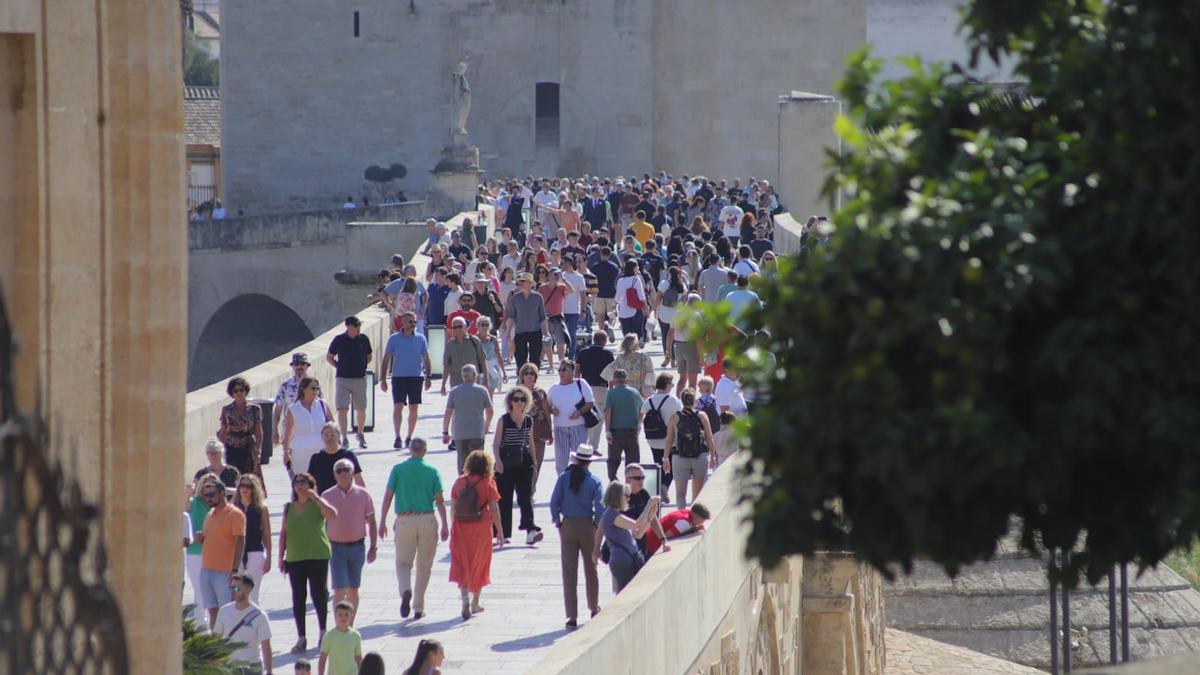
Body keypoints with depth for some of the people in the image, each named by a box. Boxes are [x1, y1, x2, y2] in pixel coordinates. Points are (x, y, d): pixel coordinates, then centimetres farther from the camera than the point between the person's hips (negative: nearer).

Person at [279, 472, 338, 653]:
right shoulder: (289, 508, 10)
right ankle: (301, 638, 9)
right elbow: (283, 533, 12)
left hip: (318, 557, -3)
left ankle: (323, 632, 18)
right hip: (294, 558, 3)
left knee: (319, 594, 1)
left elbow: (332, 514, -21)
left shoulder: (317, 504, -1)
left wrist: (315, 497, -20)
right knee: (298, 598, 4)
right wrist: (281, 557, 7)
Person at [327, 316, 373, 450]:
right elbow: (329, 357, 8)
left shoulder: (364, 339, 1)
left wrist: (362, 367, 4)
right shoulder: (339, 340, -4)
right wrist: (340, 367, 0)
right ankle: (344, 438, -10)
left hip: (360, 378, 2)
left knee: (361, 410, 10)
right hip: (343, 379, -2)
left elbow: (369, 357, 16)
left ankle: (360, 435, 32)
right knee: (342, 409, -11)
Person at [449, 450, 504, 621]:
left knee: (462, 564, 3)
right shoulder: (488, 484, -7)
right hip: (481, 529, -1)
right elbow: (494, 509, -8)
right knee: (479, 564, 12)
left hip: (461, 528, 1)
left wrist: (453, 527, 14)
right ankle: (475, 603, 20)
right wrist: (499, 531, -2)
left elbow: (453, 507, 4)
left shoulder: (460, 482, 1)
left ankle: (465, 596, -18)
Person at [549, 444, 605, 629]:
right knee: (591, 569, 19)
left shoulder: (564, 478, -5)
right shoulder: (594, 481, -7)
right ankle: (594, 609, 32)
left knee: (569, 572, 2)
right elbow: (600, 507, -12)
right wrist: (598, 524, 4)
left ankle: (572, 617, -3)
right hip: (587, 526, 0)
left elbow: (554, 502, -7)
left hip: (568, 525, 0)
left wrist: (557, 522, 5)